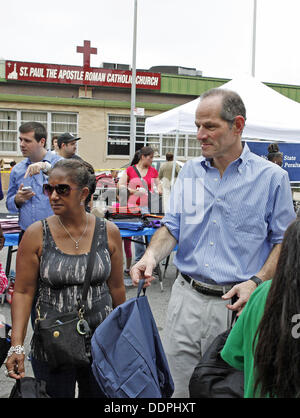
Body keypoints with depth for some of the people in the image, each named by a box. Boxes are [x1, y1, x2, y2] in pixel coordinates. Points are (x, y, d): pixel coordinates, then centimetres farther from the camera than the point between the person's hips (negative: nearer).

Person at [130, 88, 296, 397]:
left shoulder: (271, 177, -4)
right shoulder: (189, 172, 8)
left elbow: (283, 241, -1)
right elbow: (172, 226, 7)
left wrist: (257, 282, -15)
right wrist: (151, 255, -13)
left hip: (236, 304, -3)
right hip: (187, 298, 3)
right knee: (173, 386, 11)